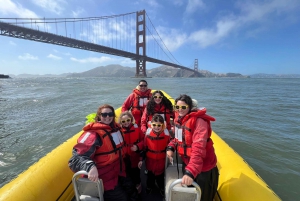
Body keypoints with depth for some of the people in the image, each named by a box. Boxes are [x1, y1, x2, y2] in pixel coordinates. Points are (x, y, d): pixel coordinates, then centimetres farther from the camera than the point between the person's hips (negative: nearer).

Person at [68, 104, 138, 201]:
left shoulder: (115, 128, -1)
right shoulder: (93, 134, -24)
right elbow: (75, 159, -31)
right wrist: (90, 167, -49)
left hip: (118, 174, 7)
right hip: (105, 180, -7)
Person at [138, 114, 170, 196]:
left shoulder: (166, 134, -18)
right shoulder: (148, 133, -17)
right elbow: (144, 147, -7)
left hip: (161, 160, -1)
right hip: (150, 159, 1)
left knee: (160, 175, 21)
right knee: (150, 174, 25)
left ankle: (162, 188, 51)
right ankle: (150, 186, 55)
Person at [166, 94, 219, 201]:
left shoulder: (198, 121, -28)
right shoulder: (179, 118, -3)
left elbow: (199, 147, -36)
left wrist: (191, 171, -44)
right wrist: (171, 147, -9)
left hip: (203, 167, -7)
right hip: (186, 162, 7)